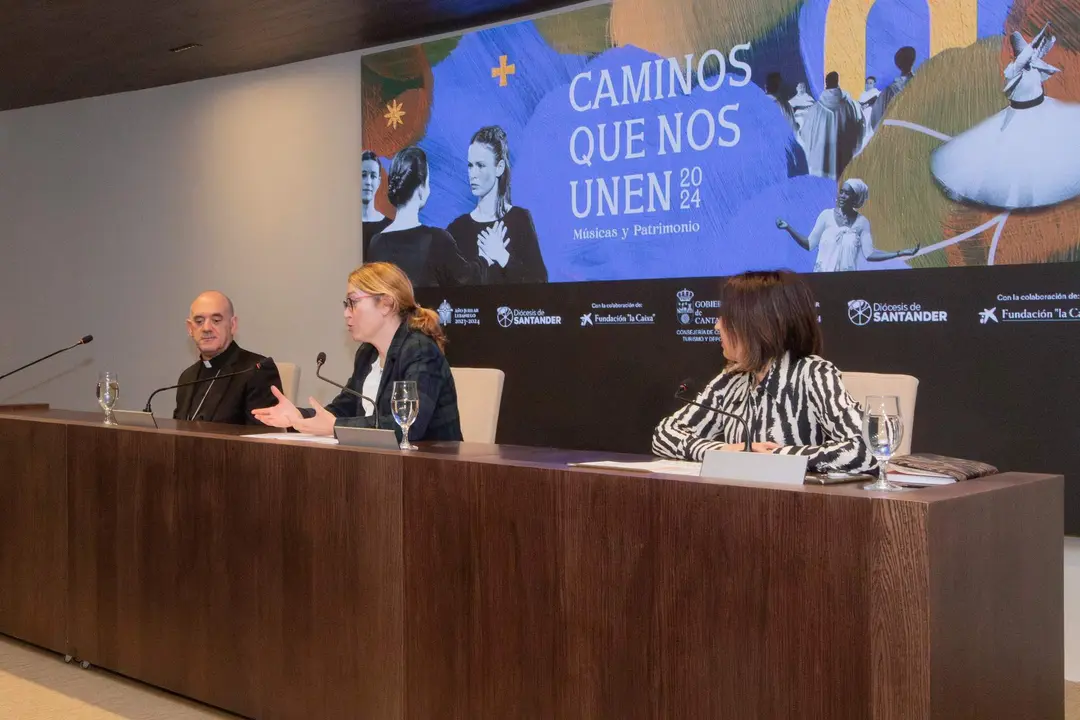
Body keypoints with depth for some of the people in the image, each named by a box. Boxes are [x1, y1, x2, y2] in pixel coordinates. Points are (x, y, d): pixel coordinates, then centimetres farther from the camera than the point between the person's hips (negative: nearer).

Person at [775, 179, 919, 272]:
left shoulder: (862, 222, 0)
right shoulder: (826, 215, -2)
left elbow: (869, 253, -2)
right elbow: (809, 244, 0)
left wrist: (900, 253, -8)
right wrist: (788, 228, -11)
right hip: (823, 277, -1)